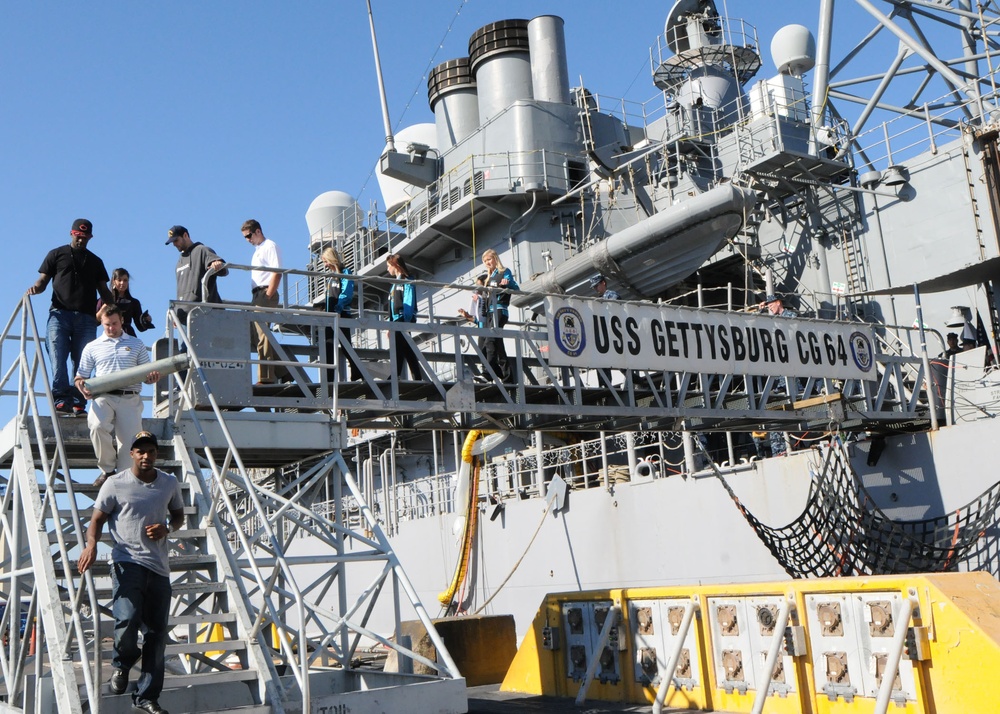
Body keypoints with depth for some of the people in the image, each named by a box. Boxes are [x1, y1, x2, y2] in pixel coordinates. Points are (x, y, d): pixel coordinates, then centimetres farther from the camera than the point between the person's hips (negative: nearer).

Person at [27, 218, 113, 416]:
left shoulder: (95, 262, 24)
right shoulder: (57, 254, 17)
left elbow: (103, 290, 21)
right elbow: (43, 280, 12)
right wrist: (36, 287, -11)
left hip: (86, 318, 2)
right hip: (60, 313, -2)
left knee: (83, 363, -5)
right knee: (58, 358, -16)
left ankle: (78, 403, -5)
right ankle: (61, 399, -22)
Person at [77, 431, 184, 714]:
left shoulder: (170, 483, 9)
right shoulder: (115, 484, -1)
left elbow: (179, 515, 21)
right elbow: (98, 518, 3)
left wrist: (167, 529, -1)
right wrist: (91, 544, -16)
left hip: (159, 565, 4)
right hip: (127, 561, -4)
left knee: (157, 632, 4)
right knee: (127, 620, -22)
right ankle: (122, 664, 14)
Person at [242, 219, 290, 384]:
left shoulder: (270, 246, -4)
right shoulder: (257, 250, 24)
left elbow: (277, 273, -14)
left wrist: (267, 296, -19)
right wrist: (255, 299, 14)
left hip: (265, 294, -10)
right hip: (257, 295, 10)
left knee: (262, 336, -11)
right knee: (256, 336, 8)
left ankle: (266, 378, -9)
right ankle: (283, 371, 12)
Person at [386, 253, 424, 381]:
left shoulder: (406, 282, -5)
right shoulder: (395, 284, 21)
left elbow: (408, 305, -14)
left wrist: (405, 322, -21)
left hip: (403, 322, -8)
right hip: (396, 323, 8)